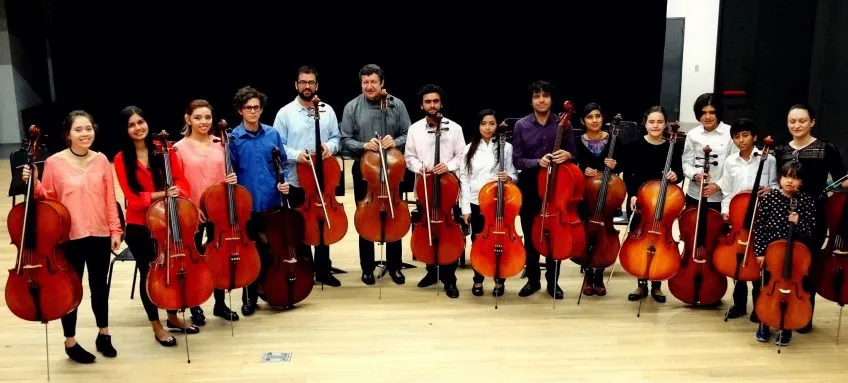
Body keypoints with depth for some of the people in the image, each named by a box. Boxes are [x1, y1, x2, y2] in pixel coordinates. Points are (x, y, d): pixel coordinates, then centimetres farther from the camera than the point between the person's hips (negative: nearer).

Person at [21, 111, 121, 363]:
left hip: (100, 236, 3)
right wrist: (33, 184, -19)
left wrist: (115, 230, 2)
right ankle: (70, 342, 23)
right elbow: (47, 199, -1)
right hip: (69, 238, -3)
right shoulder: (54, 162, -7)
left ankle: (103, 334, 33)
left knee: (100, 286, 16)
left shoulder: (101, 160, 2)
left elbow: (110, 200, 4)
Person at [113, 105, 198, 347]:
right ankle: (156, 326, 22)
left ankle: (173, 317, 34)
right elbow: (132, 197, -14)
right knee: (148, 273, 7)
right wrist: (162, 194, -25)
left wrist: (176, 193, -23)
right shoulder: (121, 159, -9)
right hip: (139, 226, -3)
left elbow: (181, 181, -2)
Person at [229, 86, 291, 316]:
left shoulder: (272, 134, 3)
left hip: (272, 203, 2)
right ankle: (249, 298, 21)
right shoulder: (233, 138, -4)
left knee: (271, 250, 11)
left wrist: (285, 182, -5)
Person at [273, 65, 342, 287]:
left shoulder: (327, 110, 5)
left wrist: (330, 146, -11)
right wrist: (296, 155, -20)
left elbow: (336, 137, 10)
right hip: (296, 181, -3)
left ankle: (323, 270, 23)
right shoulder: (285, 113, -3)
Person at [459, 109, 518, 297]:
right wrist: (465, 208, -2)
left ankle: (499, 281, 22)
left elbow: (514, 175, 1)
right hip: (476, 203, 1)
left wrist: (508, 178, -23)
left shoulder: (506, 147, -2)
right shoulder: (470, 148, 2)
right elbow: (464, 179, 2)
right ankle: (478, 280, 25)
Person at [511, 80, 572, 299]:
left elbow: (573, 155, 5)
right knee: (530, 237, 10)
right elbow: (517, 161, -5)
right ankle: (532, 279, 25)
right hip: (529, 189, 0)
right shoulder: (521, 125, -3)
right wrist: (538, 162, -22)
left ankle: (553, 281, 21)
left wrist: (567, 155, -19)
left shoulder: (564, 124, -2)